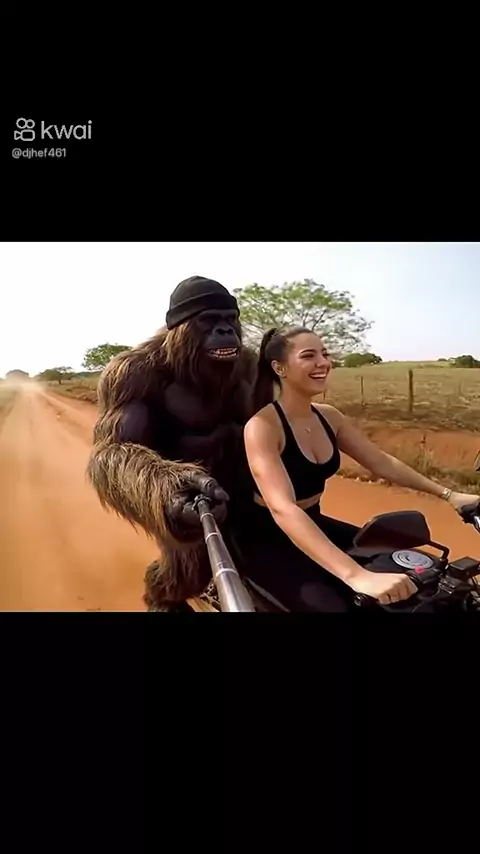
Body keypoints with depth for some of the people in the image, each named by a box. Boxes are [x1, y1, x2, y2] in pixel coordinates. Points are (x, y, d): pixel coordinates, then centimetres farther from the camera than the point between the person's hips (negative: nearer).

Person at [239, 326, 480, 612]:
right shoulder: (261, 427, -24)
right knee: (331, 605, -28)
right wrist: (357, 576, -48)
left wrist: (447, 494, 0)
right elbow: (283, 510, -37)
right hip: (268, 539, -7)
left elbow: (380, 462, 8)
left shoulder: (328, 417, 0)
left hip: (313, 524, 7)